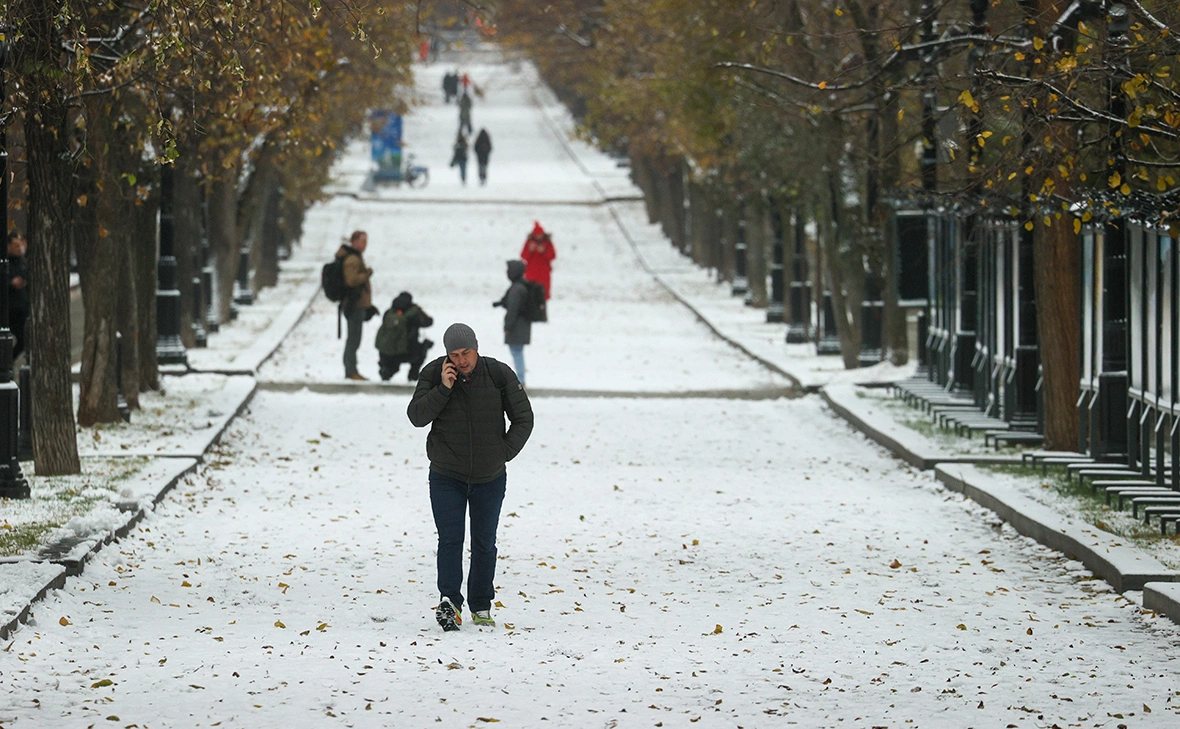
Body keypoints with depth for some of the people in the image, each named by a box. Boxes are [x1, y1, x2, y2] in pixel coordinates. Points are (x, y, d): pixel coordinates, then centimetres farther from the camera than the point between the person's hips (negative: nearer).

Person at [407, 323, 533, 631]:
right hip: (446, 477, -1)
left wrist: (504, 452, -5)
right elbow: (416, 417, -13)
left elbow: (523, 419, 2)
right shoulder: (434, 374, -7)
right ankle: (449, 601, -19)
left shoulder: (499, 375, -7)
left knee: (484, 543, 9)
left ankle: (481, 606, 19)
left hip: (490, 478, 1)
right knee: (450, 539, -12)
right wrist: (443, 389, -23)